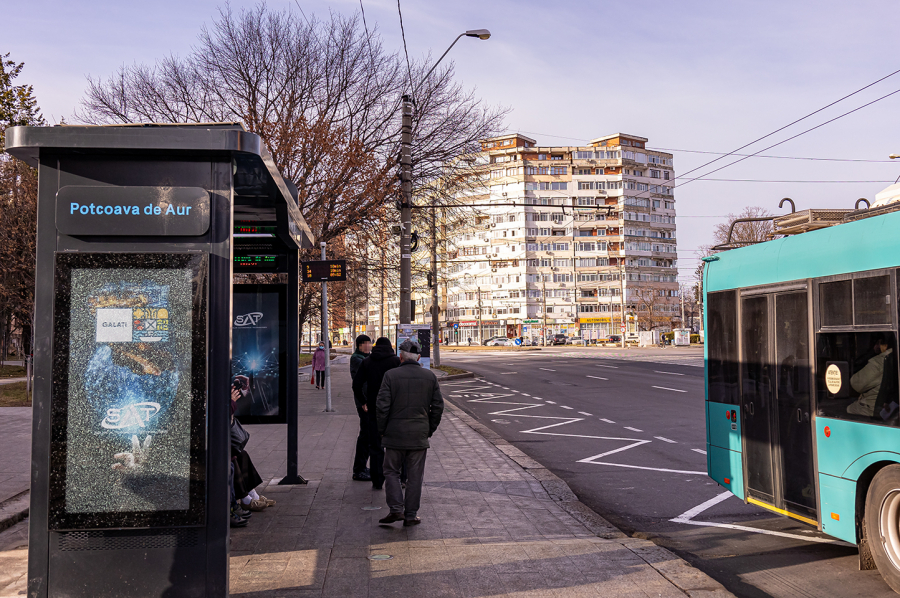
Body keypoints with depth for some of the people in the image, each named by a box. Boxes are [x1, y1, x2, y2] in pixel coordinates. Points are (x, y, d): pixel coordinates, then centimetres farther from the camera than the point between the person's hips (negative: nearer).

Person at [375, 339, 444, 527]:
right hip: (419, 436, 2)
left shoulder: (391, 375, -7)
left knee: (391, 471, 12)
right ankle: (411, 516, 12)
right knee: (415, 476, 8)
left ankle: (396, 509, 1)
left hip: (395, 434, -2)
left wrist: (382, 431, 2)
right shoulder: (430, 377, 2)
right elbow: (438, 406, 4)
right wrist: (430, 430, 14)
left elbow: (382, 406, -10)